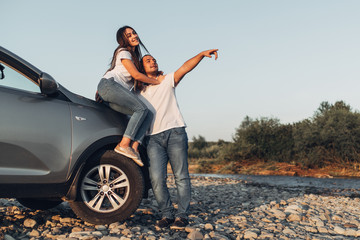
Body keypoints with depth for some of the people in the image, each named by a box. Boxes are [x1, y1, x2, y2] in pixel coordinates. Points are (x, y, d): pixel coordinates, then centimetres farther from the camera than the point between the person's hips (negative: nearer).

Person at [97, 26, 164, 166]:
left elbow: (136, 78, 31)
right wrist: (156, 81, 0)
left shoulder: (135, 55, 26)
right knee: (141, 108, -24)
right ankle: (124, 145, -28)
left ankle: (134, 147, -21)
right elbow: (136, 75, -10)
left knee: (148, 114, -9)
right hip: (109, 85, -8)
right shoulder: (123, 52, -2)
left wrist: (155, 77, 18)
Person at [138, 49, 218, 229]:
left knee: (181, 176, -4)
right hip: (154, 138, 2)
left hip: (175, 132, -2)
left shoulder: (168, 80, 15)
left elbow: (186, 67, 0)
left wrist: (202, 54, -15)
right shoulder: (139, 92, 22)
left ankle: (182, 215, 1)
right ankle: (167, 214, 2)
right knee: (156, 178, -10)